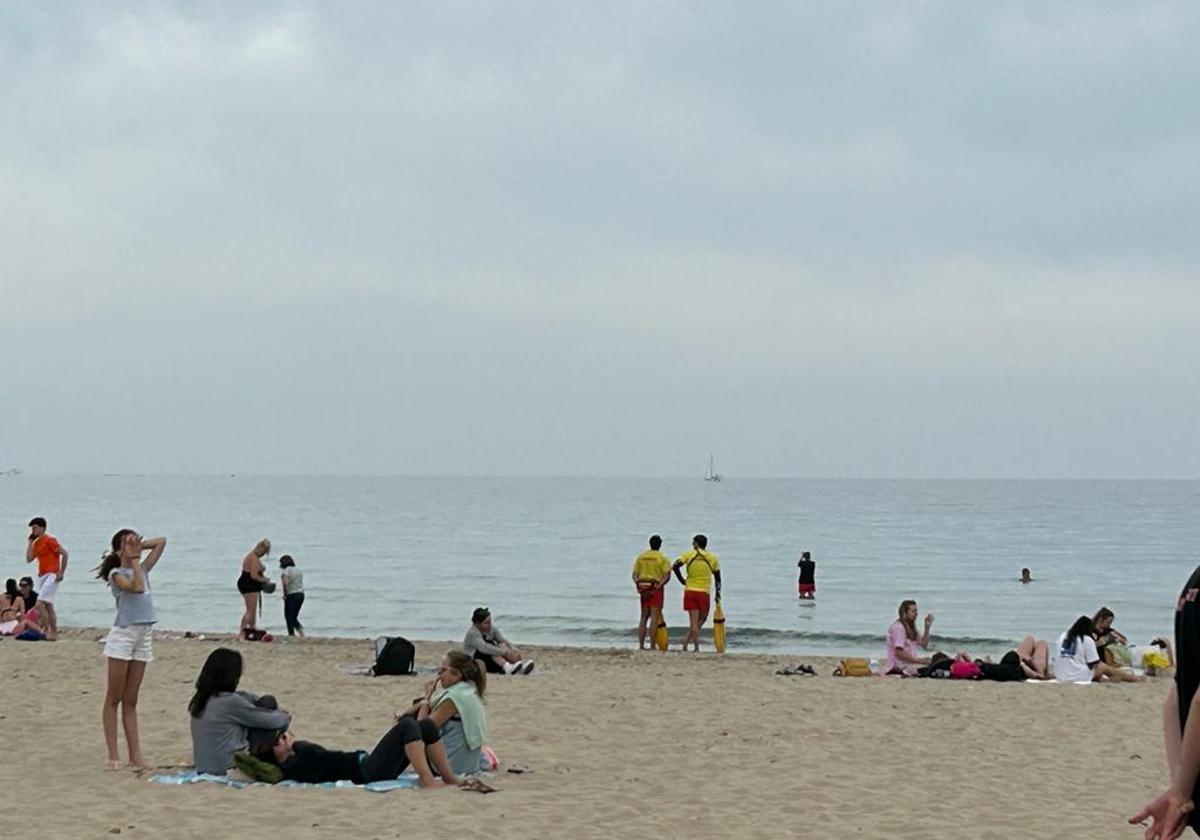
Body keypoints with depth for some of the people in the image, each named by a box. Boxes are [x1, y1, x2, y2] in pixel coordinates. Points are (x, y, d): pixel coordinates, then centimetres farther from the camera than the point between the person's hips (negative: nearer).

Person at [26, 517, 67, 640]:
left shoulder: (49, 540, -9)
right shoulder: (36, 543, 16)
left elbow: (64, 553, -14)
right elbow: (29, 559, 9)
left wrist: (61, 572, -15)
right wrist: (30, 542, 8)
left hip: (51, 575, -9)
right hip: (42, 576, 9)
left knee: (40, 603, -18)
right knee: (48, 605, 9)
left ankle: (47, 630, -14)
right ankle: (54, 632, 12)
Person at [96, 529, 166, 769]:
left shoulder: (142, 569, 14)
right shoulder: (116, 574, -5)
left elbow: (161, 542, 20)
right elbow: (137, 587, -23)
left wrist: (140, 548, 7)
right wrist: (133, 559, -14)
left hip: (144, 637, 7)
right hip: (123, 635, -6)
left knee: (131, 700, 8)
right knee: (114, 698, -1)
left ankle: (135, 755, 5)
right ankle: (113, 755, 0)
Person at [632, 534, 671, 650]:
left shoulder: (641, 556, 10)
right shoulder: (662, 558, -4)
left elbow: (635, 574, 5)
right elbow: (667, 575, -14)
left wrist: (637, 584, -5)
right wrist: (659, 585, -16)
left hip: (643, 588, 4)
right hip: (656, 588, -4)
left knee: (644, 617, 12)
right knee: (654, 617, -3)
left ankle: (641, 645, 9)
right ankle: (652, 646, -6)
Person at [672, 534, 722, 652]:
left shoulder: (688, 555, 2)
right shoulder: (713, 558, 5)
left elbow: (675, 566, -11)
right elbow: (717, 578, 9)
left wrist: (683, 581, -1)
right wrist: (718, 595, 14)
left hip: (689, 591, 1)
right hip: (703, 593, -1)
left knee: (694, 622, 2)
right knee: (701, 620, 11)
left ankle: (696, 647, -6)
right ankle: (686, 642, 1)